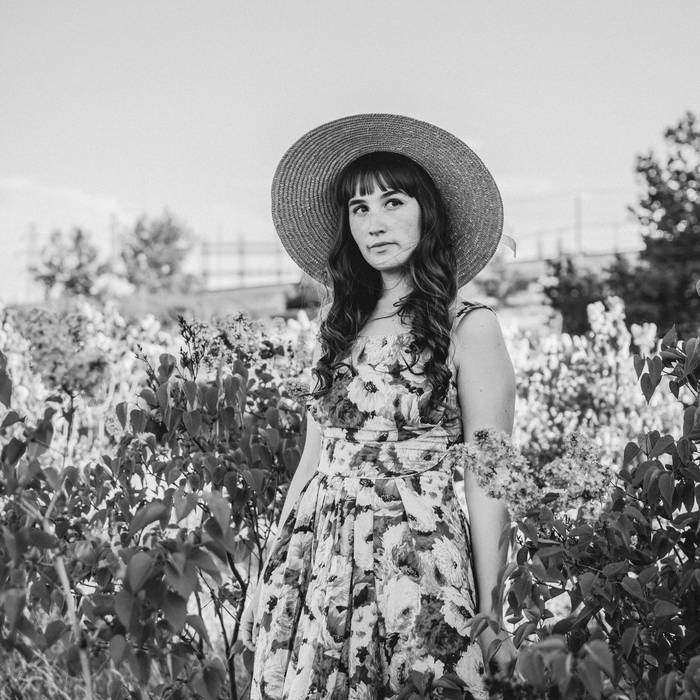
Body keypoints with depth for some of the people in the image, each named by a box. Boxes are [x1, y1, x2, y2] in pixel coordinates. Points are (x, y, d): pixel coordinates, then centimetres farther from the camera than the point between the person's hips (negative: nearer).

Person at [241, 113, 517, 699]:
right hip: (319, 558, 5)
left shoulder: (468, 327, -4)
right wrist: (272, 574, 11)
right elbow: (312, 459, 14)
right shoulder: (340, 327, 11)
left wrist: (490, 614, -9)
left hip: (417, 558, -4)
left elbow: (486, 480, -7)